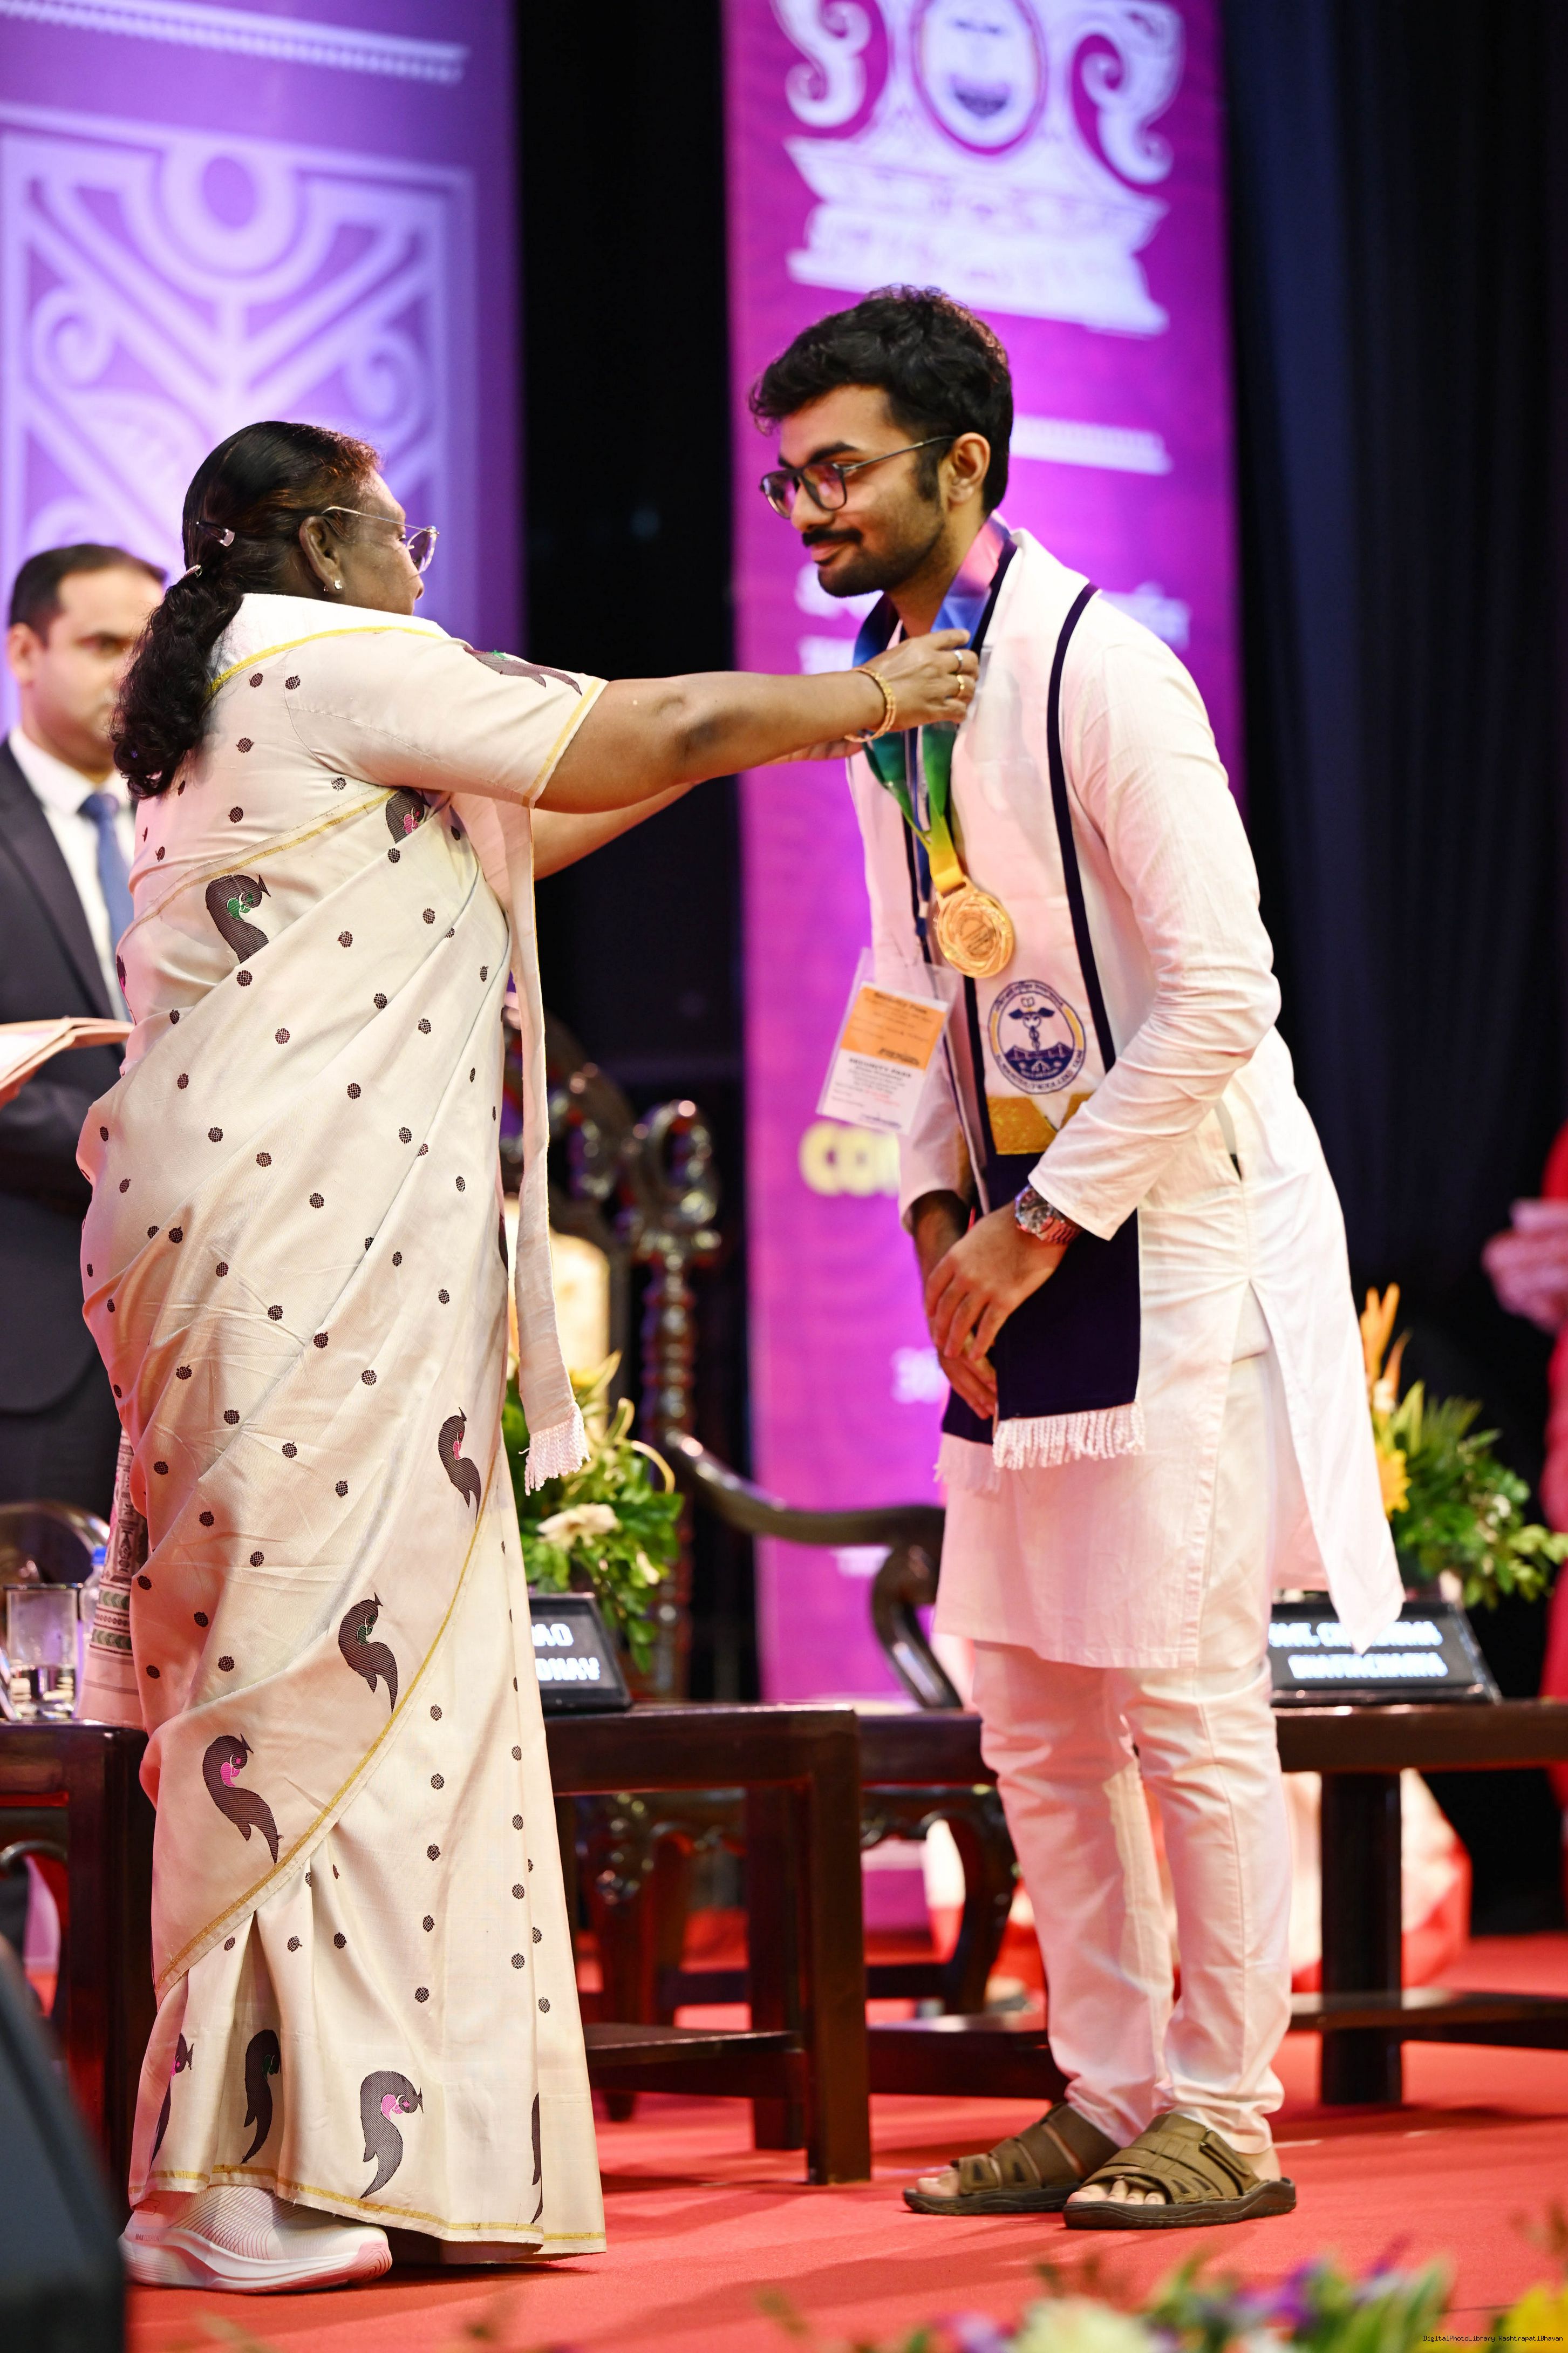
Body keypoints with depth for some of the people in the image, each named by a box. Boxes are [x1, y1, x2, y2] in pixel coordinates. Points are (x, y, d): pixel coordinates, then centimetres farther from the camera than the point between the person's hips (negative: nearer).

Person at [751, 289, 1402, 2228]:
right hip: (1019, 1232, 8)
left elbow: (1219, 998, -19)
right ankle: (1106, 2100, 20)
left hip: (1177, 1221, -8)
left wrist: (1038, 1224, -17)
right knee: (1031, 1695, 10)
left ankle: (1222, 2117, 7)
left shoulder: (1096, 672, -17)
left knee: (1184, 1695, -4)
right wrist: (939, 1210, 5)